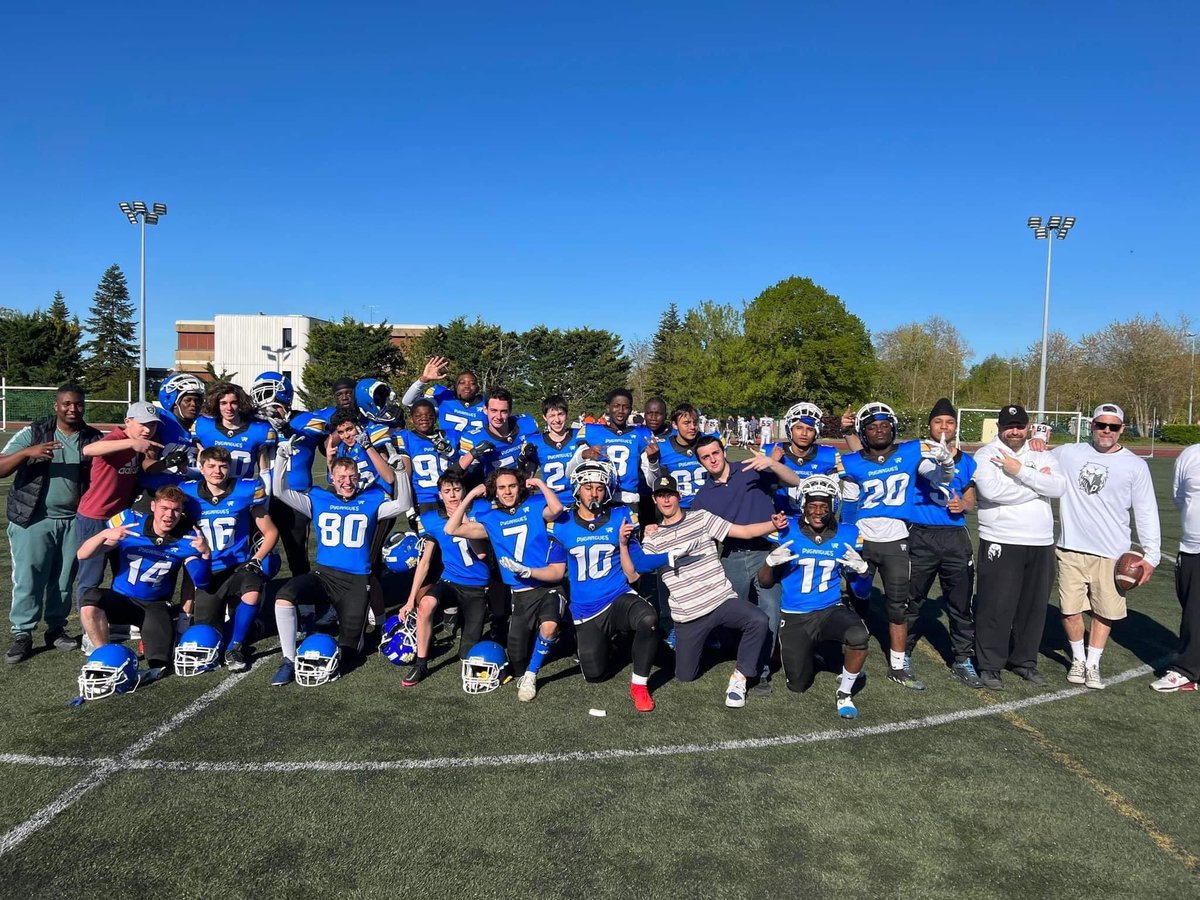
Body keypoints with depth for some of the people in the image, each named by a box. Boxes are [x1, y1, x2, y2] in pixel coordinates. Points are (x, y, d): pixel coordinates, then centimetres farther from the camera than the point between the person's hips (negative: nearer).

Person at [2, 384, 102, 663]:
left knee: (63, 579, 12)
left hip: (74, 521, 2)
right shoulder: (33, 432, -2)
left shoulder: (94, 439, 3)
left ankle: (56, 628, 25)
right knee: (27, 579, 0)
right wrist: (27, 452, -23)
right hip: (32, 519, -2)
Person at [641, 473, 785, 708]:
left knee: (759, 621, -30)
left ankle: (738, 678, -11)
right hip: (687, 614, 1)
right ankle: (696, 643, 38)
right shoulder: (652, 537, 6)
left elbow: (743, 531, -1)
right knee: (685, 675, 6)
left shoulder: (700, 517, 4)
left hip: (723, 599, -1)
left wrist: (773, 524, -17)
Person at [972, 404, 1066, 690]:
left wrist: (1020, 471, -15)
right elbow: (991, 490, -20)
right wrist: (1037, 484, -10)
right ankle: (990, 664, 9)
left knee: (1034, 605, 13)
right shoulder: (985, 455, -3)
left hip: (1041, 543, 5)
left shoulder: (1042, 455, 10)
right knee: (996, 606, -3)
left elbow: (1059, 487, -7)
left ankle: (1024, 660, 28)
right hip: (1001, 543, -5)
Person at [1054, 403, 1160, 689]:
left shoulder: (1135, 465, 1)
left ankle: (1093, 664, 27)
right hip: (1072, 550, 0)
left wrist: (1150, 554, -1)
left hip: (1112, 555, 0)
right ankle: (1078, 658, 28)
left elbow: (1146, 512, 3)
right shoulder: (1068, 454, 3)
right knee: (1070, 611, 3)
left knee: (1105, 612, 6)